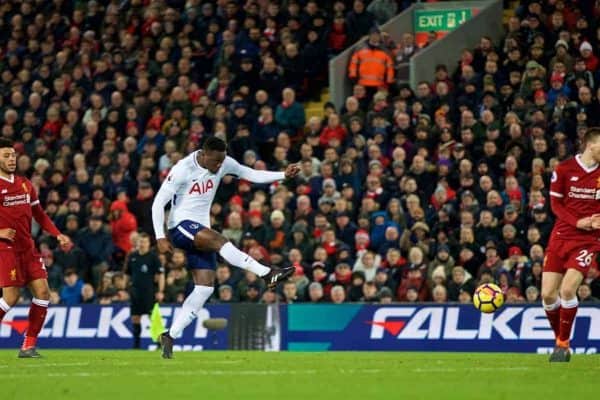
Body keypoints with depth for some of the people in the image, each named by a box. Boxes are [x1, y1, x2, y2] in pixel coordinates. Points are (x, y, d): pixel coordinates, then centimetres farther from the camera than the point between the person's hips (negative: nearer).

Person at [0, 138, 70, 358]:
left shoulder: (25, 184, 14)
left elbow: (39, 215, 19)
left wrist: (58, 235, 8)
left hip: (27, 248, 7)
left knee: (42, 292, -3)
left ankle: (28, 346, 3)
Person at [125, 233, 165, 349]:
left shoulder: (153, 256, -4)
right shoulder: (132, 256, 9)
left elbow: (161, 274, -6)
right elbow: (127, 273, 18)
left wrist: (160, 291, -12)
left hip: (149, 292, -5)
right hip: (135, 291, 5)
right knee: (135, 318, 6)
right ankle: (136, 343, 16)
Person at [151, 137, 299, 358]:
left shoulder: (224, 163, 1)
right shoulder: (182, 169, -16)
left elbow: (252, 175, 9)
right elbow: (158, 203, -12)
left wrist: (284, 175, -4)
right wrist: (160, 237, -19)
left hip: (201, 230, 7)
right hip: (180, 225, -7)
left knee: (205, 288, -4)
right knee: (218, 240, -33)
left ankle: (170, 336, 0)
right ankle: (267, 274, -41)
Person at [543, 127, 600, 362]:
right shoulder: (564, 170, -3)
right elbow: (556, 204, 1)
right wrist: (577, 222, -14)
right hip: (561, 235, 1)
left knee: (567, 290, -18)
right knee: (548, 294, -4)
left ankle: (563, 345, -4)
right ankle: (559, 340, 17)